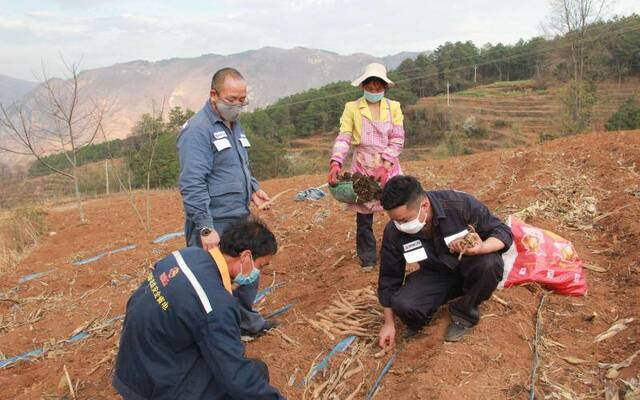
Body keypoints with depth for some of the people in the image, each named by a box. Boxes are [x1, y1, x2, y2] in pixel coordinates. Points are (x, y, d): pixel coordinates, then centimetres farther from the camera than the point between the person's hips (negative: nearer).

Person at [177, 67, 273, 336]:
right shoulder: (197, 130, -16)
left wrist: (253, 188, 6)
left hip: (241, 219, 9)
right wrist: (205, 229, -24)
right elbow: (192, 185, -22)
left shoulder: (234, 125, 12)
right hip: (215, 225, -9)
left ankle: (247, 321, 39)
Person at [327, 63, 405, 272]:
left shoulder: (393, 107, 5)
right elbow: (343, 138, -7)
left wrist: (385, 166, -16)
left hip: (389, 168, 1)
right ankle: (367, 259, 22)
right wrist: (335, 163, -24)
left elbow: (397, 140, -3)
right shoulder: (352, 108, 2)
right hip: (362, 168, -1)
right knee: (363, 215, 5)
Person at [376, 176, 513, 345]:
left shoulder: (461, 204, -28)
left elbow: (503, 232, -17)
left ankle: (464, 312, -6)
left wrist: (480, 248, -41)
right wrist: (389, 323, 0)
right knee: (402, 304, -29)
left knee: (489, 264, -35)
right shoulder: (393, 231, -20)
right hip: (435, 274, 0)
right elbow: (389, 276, -6)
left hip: (468, 269, 0)